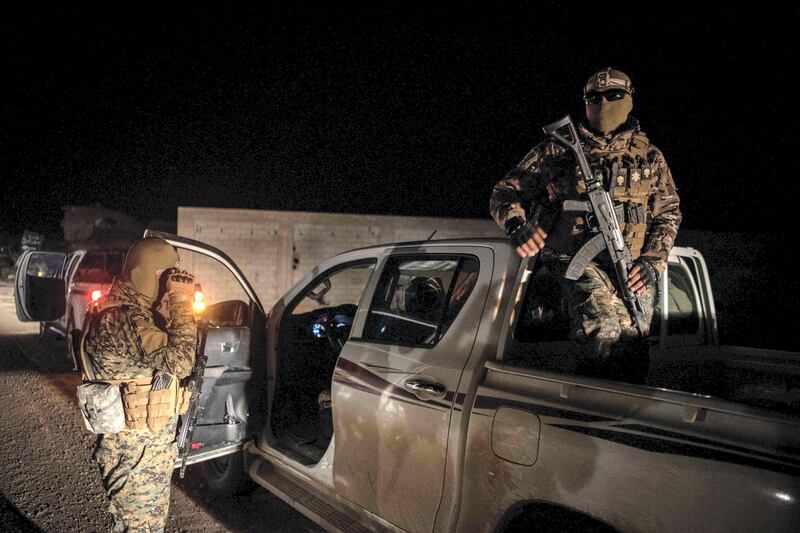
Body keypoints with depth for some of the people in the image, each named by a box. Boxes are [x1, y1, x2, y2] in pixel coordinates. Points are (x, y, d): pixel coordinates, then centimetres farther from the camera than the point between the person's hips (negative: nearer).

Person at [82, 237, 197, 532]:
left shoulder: (134, 311, 8)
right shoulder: (122, 317, -25)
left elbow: (165, 352, 12)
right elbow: (179, 361, -32)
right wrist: (182, 302, -27)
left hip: (149, 444, 10)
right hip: (136, 452, -10)